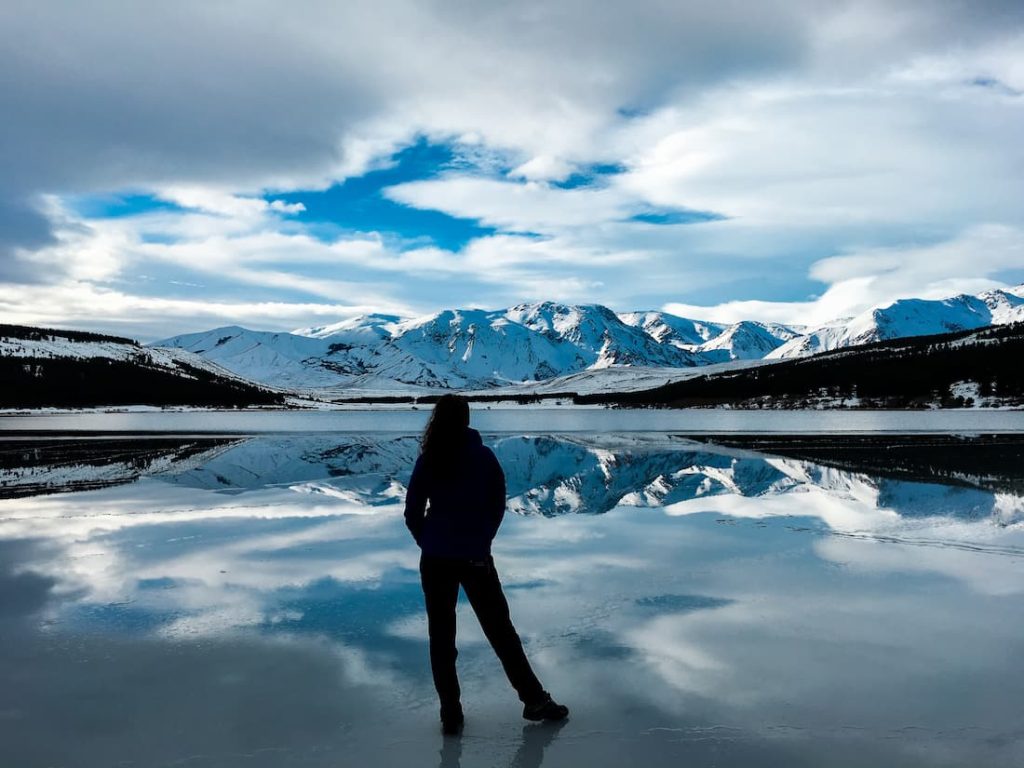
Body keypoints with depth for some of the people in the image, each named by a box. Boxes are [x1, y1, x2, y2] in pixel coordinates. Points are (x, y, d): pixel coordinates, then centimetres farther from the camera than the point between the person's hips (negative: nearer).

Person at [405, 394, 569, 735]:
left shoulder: (428, 461, -6)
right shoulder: (484, 457, -4)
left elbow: (413, 514, -3)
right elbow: (497, 506, 1)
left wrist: (431, 544, 11)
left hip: (435, 560, 0)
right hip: (476, 557, 0)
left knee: (441, 636, 10)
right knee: (500, 630, 12)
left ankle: (451, 713, 12)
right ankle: (534, 700, 18)